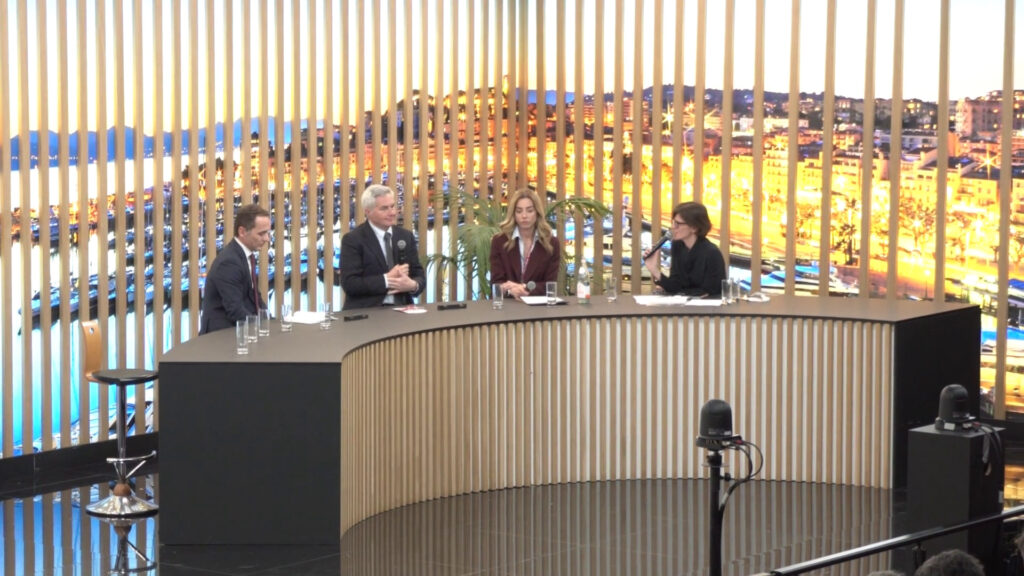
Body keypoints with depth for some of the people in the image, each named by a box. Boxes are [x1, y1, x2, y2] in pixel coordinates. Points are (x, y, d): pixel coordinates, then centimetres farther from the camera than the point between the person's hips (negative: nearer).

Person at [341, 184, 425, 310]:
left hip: (401, 309, 4)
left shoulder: (406, 237, 12)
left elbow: (419, 275, 11)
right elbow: (349, 283, -11)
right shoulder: (353, 240, -3)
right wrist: (387, 280, -15)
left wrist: (413, 285, -12)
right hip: (366, 311, -4)